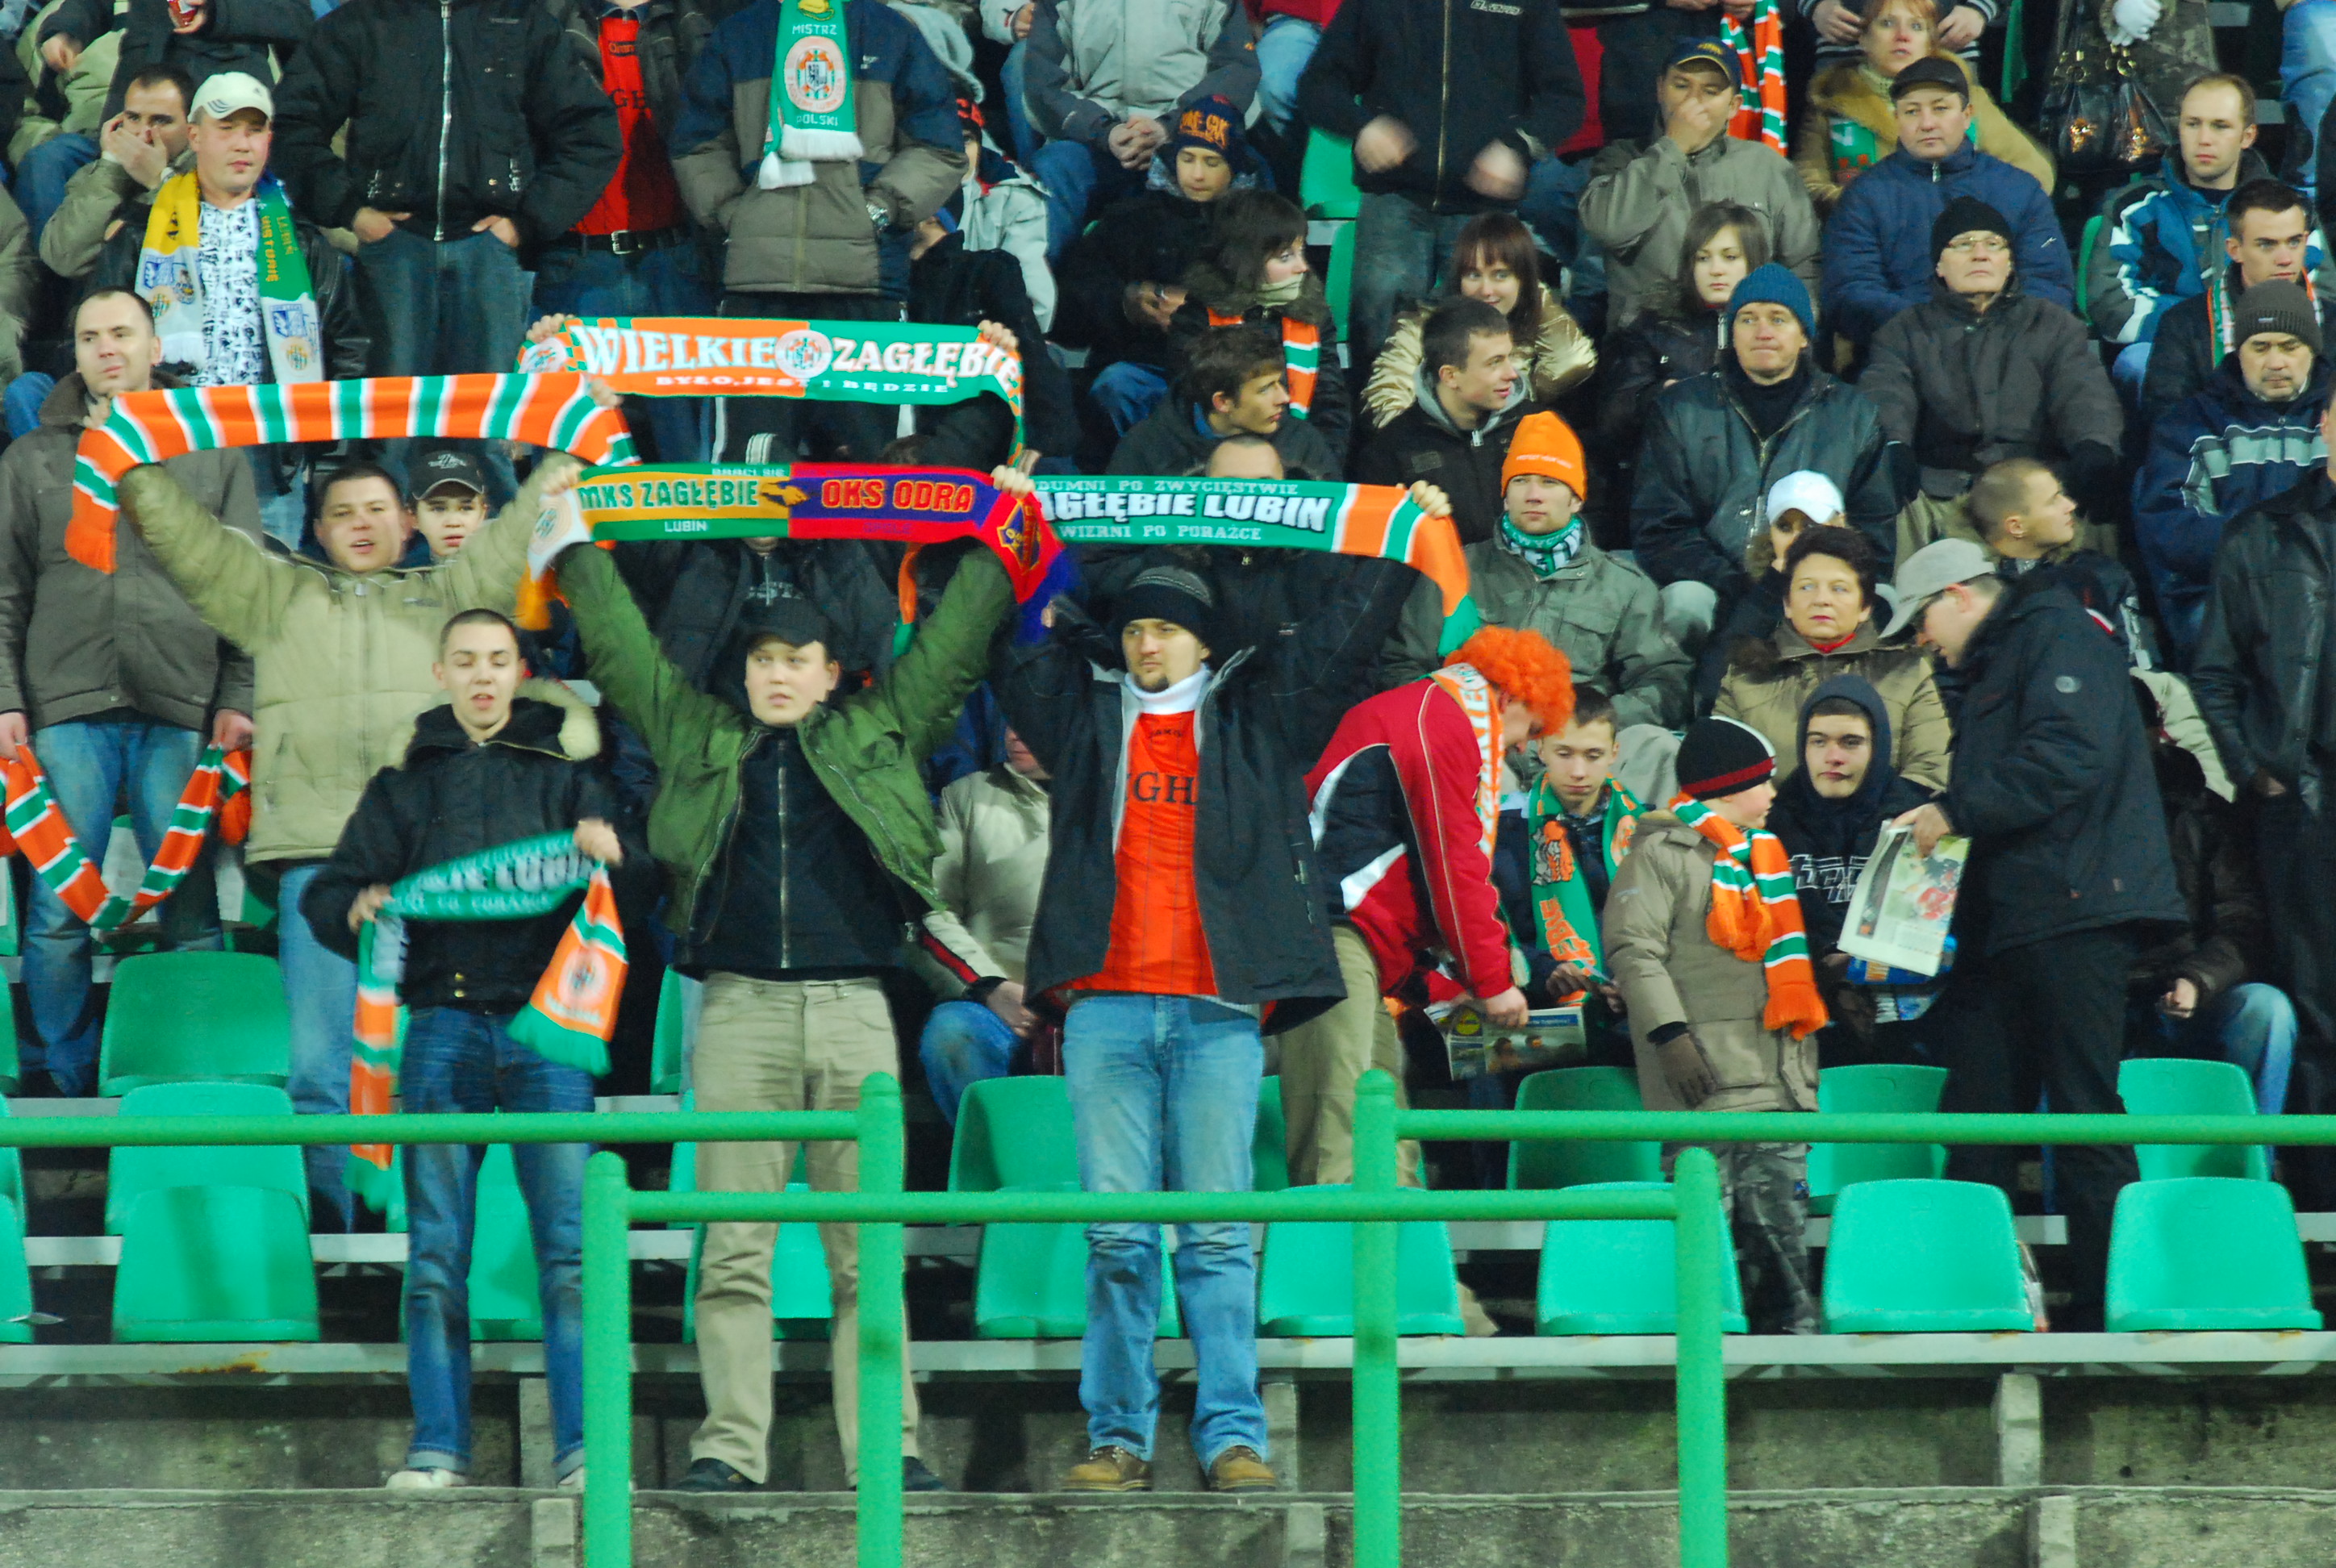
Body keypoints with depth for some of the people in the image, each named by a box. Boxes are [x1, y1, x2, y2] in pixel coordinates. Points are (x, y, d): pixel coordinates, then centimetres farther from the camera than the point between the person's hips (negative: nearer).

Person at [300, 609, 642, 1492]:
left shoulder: (564, 771, 15)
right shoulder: (407, 779, 17)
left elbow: (633, 883, 8)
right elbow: (328, 893, 14)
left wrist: (610, 855, -15)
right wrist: (357, 911, -9)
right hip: (442, 1027, 1)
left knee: (569, 1244, -9)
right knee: (435, 1252, -1)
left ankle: (581, 1446, -9)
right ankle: (439, 1447, 1)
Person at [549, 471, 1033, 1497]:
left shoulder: (878, 735, 17)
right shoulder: (696, 734, 18)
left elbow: (952, 643, 21)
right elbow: (620, 645, 21)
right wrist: (577, 546, 22)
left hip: (854, 1007, 0)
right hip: (741, 1007, 0)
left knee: (868, 1246, -2)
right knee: (734, 1245, -3)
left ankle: (886, 1446, -4)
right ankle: (730, 1445, -4)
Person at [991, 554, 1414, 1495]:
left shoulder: (1255, 716, 14)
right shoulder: (1085, 715, 17)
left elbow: (1345, 636, 16)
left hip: (1217, 1007, -1)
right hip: (1107, 1008, 1)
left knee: (1218, 1233, -4)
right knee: (1116, 1233, -2)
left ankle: (1231, 1436, -5)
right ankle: (1118, 1437, -1)